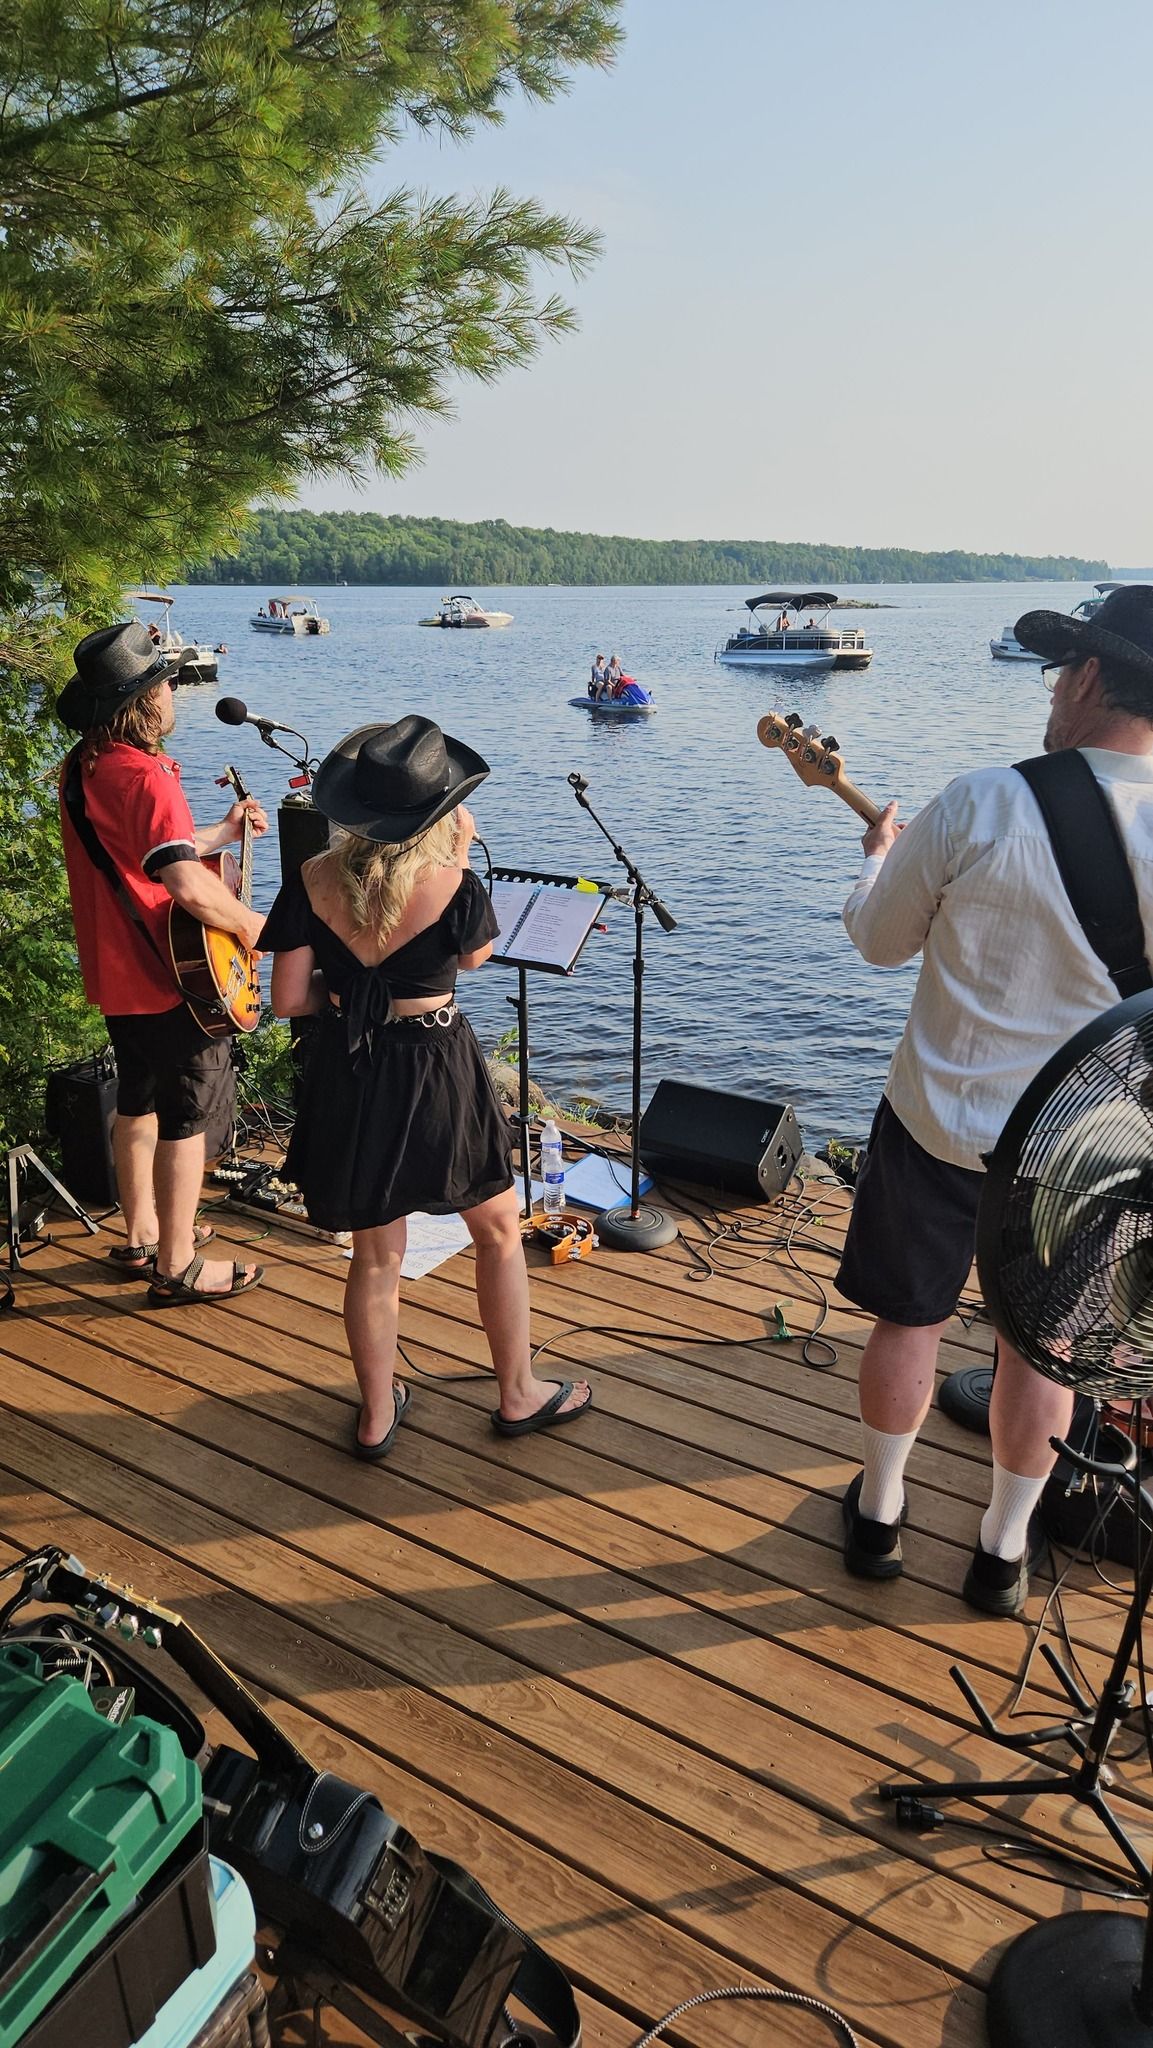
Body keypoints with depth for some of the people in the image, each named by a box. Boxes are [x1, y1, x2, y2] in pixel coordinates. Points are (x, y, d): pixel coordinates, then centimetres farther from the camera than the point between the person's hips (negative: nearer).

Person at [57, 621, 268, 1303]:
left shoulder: (81, 768, 7)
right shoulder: (144, 775, -23)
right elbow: (189, 885, -34)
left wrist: (223, 832, 22)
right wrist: (249, 922, -17)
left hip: (116, 976, 10)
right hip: (171, 978, -9)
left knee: (139, 1105, 21)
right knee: (188, 1119, 2)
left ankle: (142, 1238, 35)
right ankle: (177, 1267, 13)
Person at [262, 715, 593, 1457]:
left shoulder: (312, 883, -8)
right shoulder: (453, 886, -17)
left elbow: (290, 1000, -5)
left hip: (347, 1080, 3)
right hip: (438, 1074, -3)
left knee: (376, 1256, 18)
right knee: (499, 1232, 19)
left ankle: (378, 1416, 32)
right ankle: (519, 1395, 32)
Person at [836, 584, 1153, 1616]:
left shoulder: (981, 805, -20)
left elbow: (879, 939, -6)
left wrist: (881, 855, 15)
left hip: (940, 1124, -1)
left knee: (908, 1319, 18)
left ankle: (880, 1512, 36)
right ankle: (1005, 1549, 35)